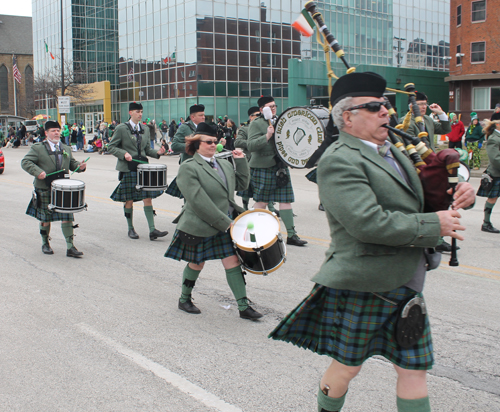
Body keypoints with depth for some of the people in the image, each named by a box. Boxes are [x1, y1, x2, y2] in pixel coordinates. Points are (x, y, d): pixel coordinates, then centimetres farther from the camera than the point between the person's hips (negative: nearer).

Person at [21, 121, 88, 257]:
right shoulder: (37, 148, -1)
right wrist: (37, 171, -23)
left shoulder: (66, 149, 14)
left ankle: (70, 247, 0)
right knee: (45, 218, 8)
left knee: (67, 217, -2)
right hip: (45, 190, -3)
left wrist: (80, 166, -3)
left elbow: (72, 163, 19)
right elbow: (25, 162, -7)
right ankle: (45, 244, 27)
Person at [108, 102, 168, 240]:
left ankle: (152, 230, -2)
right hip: (128, 169, -4)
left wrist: (157, 153, -3)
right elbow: (111, 147, -2)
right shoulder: (121, 128, -3)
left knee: (148, 197, -2)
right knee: (129, 200, 3)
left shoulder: (145, 129, 12)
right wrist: (124, 154, -18)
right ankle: (131, 229, 18)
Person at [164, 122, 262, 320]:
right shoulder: (188, 168, -14)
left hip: (225, 224, 6)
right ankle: (184, 300, 33)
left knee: (233, 261, 1)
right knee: (196, 264, 10)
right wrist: (224, 222, -22)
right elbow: (199, 201, -21)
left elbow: (242, 184, 17)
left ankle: (244, 307, 6)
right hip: (198, 227, -5)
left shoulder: (225, 164, 10)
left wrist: (241, 161, 4)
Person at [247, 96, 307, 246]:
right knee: (261, 202, 0)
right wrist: (267, 136, -27)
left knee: (286, 200, 4)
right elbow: (250, 146, -17)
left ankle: (291, 234, 8)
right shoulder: (256, 124, -6)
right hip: (263, 168, -7)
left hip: (281, 166, 7)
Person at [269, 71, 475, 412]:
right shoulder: (339, 161, -17)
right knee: (348, 366, 11)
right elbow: (368, 222, -28)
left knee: (414, 368, 12)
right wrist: (434, 225, -19)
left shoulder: (390, 151, 13)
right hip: (364, 285, -8)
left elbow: (416, 200, 23)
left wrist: (456, 196, 1)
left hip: (405, 283, 8)